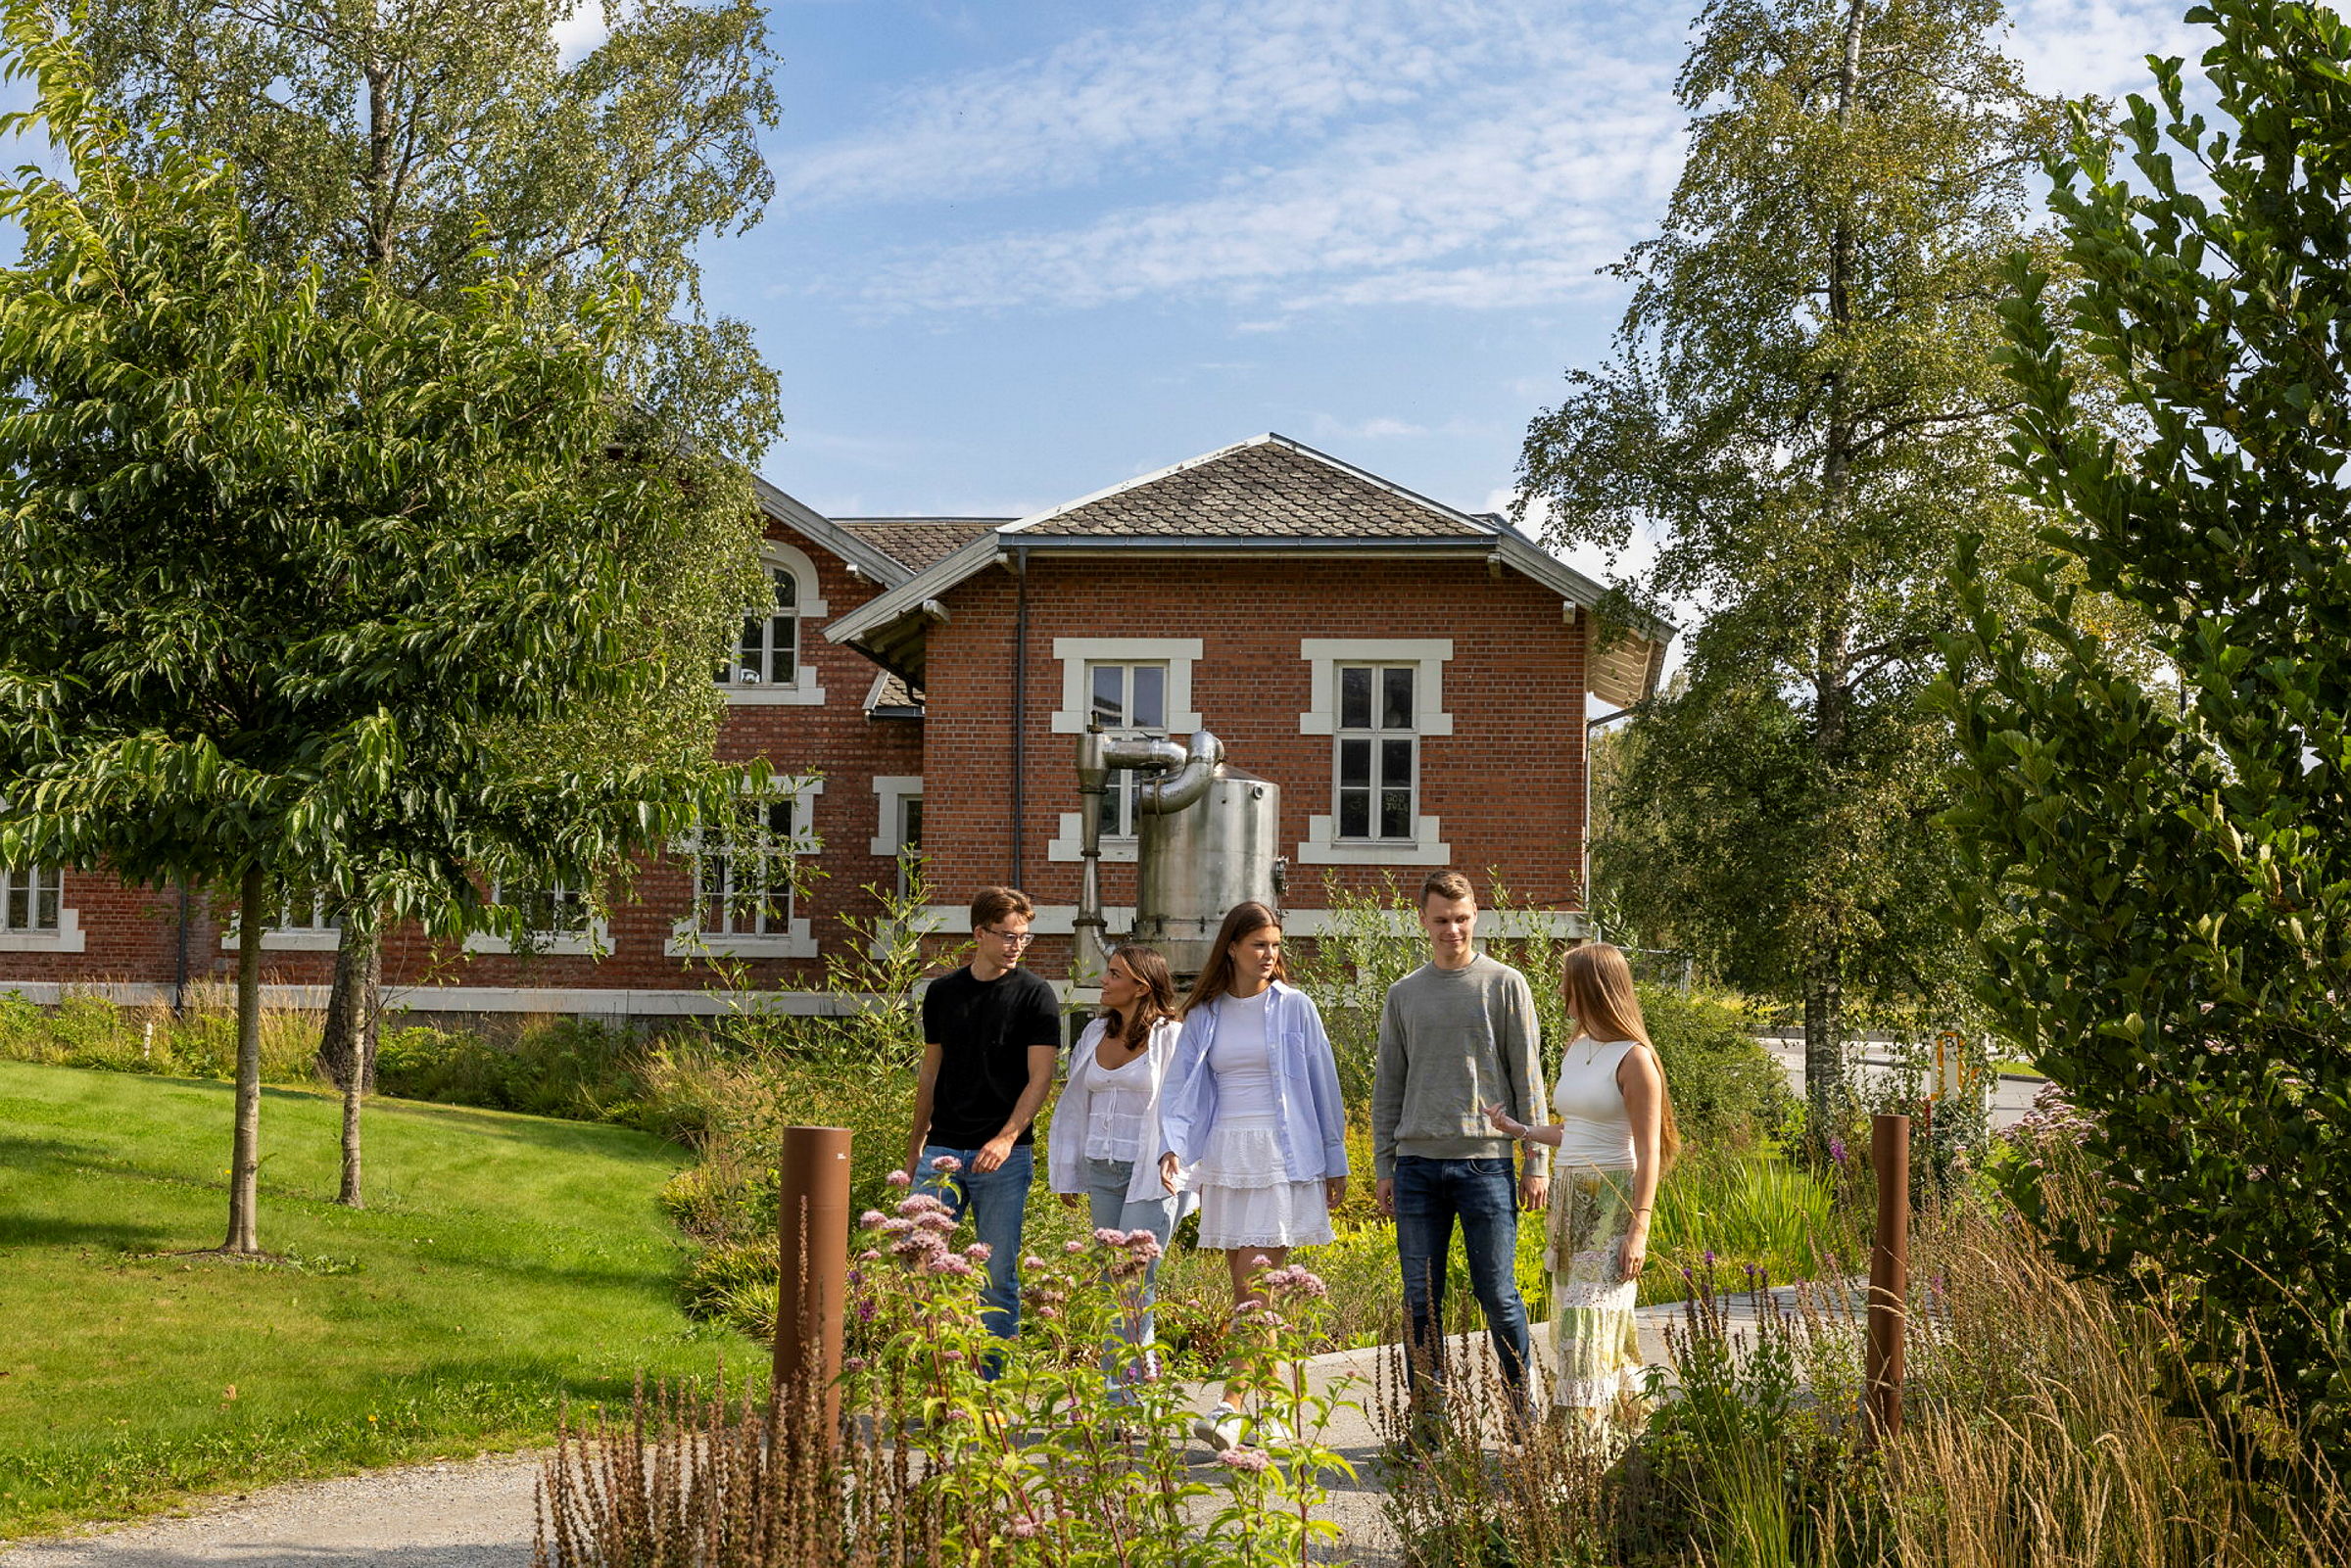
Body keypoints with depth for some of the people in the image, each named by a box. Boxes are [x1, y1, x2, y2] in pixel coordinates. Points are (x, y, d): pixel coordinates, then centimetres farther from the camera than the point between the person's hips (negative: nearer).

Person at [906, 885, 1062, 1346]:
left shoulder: (1034, 996, -1)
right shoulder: (943, 992, 10)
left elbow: (1040, 1078, -6)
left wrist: (1007, 1138, -20)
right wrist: (915, 1147, 19)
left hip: (1005, 1155, -3)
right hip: (943, 1150, 3)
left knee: (998, 1272, 1)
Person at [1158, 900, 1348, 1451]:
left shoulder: (1293, 1007, 2)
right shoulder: (1204, 1015, 9)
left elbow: (1322, 1085, 5)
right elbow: (1181, 1088, 6)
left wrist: (1335, 1163, 5)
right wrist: (1172, 1147, -12)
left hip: (1282, 1157, -4)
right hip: (1225, 1157, 4)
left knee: (1257, 1288, -12)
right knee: (1245, 1291, 7)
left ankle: (1233, 1408, -17)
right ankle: (1269, 1412, 14)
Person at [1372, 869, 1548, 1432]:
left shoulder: (1505, 985, 4)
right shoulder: (1403, 995, 12)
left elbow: (1528, 1079, 3)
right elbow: (1388, 1086, 14)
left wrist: (1537, 1160, -3)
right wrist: (1382, 1166, 8)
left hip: (1486, 1159, -3)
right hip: (1417, 1163, 3)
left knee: (1498, 1295, -1)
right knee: (1421, 1299, 4)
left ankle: (1522, 1408, 13)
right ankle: (1427, 1416, 12)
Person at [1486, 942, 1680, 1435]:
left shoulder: (1632, 1058, -10)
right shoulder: (1573, 1052, 13)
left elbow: (1648, 1151, -12)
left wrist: (1638, 1230, -16)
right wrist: (1519, 1130, 26)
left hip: (1612, 1203, -8)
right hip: (1569, 1197, 8)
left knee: (1590, 1324, -9)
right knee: (1571, 1320, 7)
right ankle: (1628, 1422, 16)